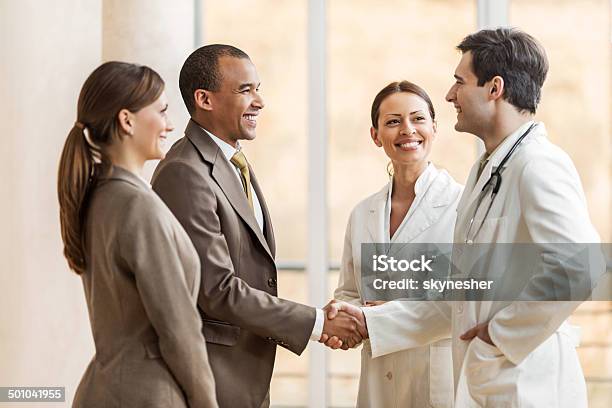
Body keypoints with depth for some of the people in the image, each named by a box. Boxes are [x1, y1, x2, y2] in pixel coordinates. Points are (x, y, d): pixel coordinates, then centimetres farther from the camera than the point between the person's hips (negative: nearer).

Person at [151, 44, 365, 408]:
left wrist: (320, 321, 5)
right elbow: (217, 291, -21)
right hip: (211, 377, -9)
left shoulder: (238, 166, 13)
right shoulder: (184, 174, -18)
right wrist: (316, 324, -16)